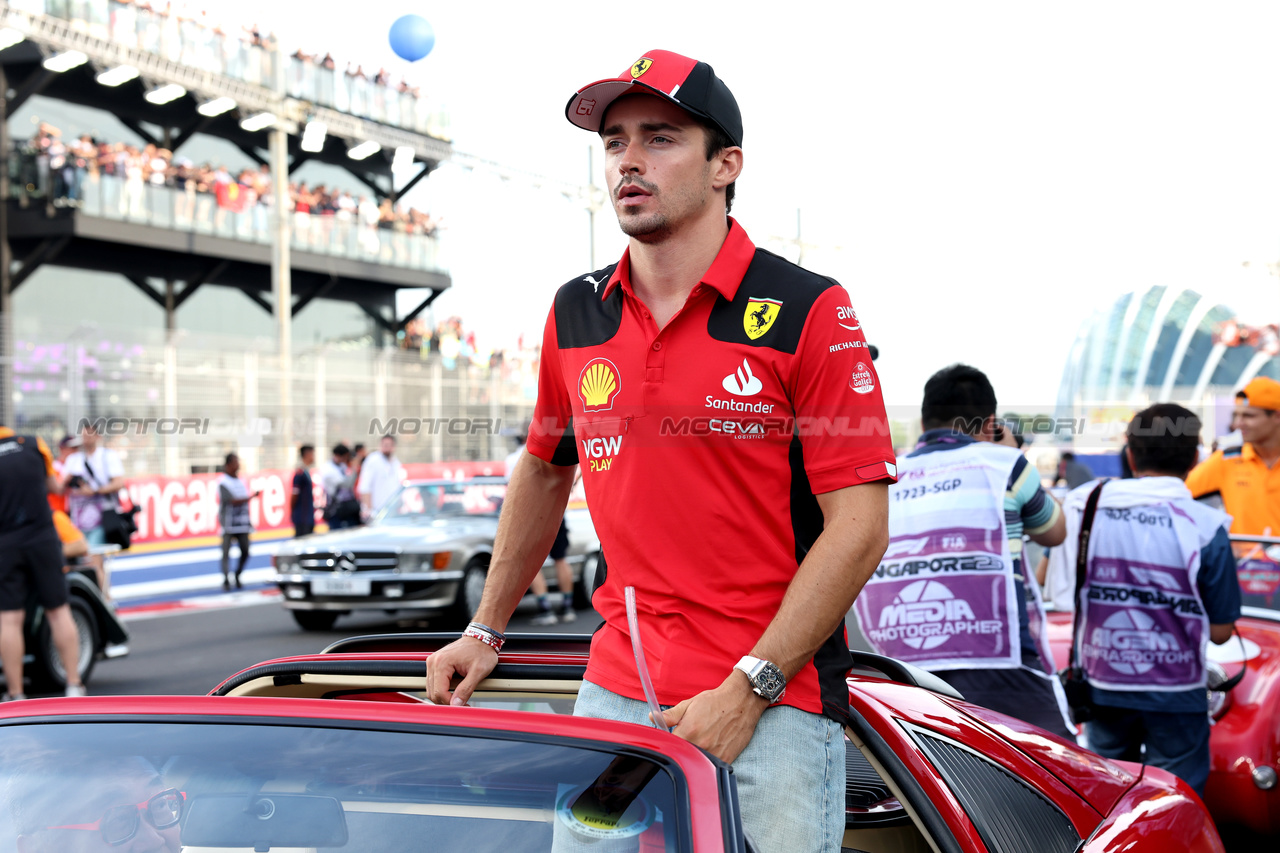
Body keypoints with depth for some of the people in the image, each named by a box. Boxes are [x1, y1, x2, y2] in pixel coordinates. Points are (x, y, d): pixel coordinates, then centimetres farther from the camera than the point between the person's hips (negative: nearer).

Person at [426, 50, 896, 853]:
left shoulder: (808, 312, -8)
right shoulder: (576, 313, 7)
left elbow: (859, 526, -11)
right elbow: (544, 471, 21)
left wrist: (748, 689, -15)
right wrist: (487, 630, 20)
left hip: (775, 702, -4)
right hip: (613, 694, 4)